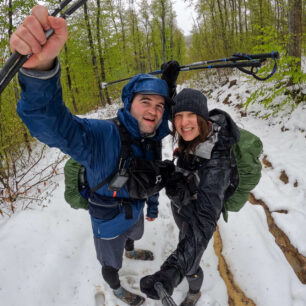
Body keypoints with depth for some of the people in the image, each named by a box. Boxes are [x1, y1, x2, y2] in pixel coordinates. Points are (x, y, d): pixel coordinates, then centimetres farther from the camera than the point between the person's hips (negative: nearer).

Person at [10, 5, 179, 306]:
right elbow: (52, 124, -56)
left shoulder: (152, 141, -15)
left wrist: (152, 206, 17)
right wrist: (40, 68, -74)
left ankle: (131, 252, 76)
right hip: (109, 221, -6)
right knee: (111, 263, 24)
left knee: (133, 236, 39)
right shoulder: (102, 136, -38)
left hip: (134, 211, 6)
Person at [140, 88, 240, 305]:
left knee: (189, 265, 12)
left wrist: (174, 268, -59)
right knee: (184, 235, 35)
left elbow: (205, 219, -49)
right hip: (180, 205, 8)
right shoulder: (191, 137, -22)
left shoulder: (217, 159, -41)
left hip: (198, 213, -7)